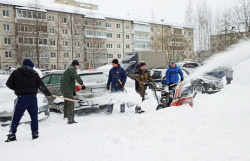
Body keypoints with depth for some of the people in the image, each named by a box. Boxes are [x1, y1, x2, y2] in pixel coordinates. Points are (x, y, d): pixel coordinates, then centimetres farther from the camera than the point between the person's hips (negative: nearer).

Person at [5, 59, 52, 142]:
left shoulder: (16, 73, 2)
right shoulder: (34, 73, 4)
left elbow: (9, 84, 4)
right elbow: (41, 85, 7)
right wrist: (48, 94, 19)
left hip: (21, 98, -1)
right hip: (32, 97, 1)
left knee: (16, 116, 4)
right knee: (34, 116, 13)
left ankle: (12, 134, 1)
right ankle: (35, 133, 15)